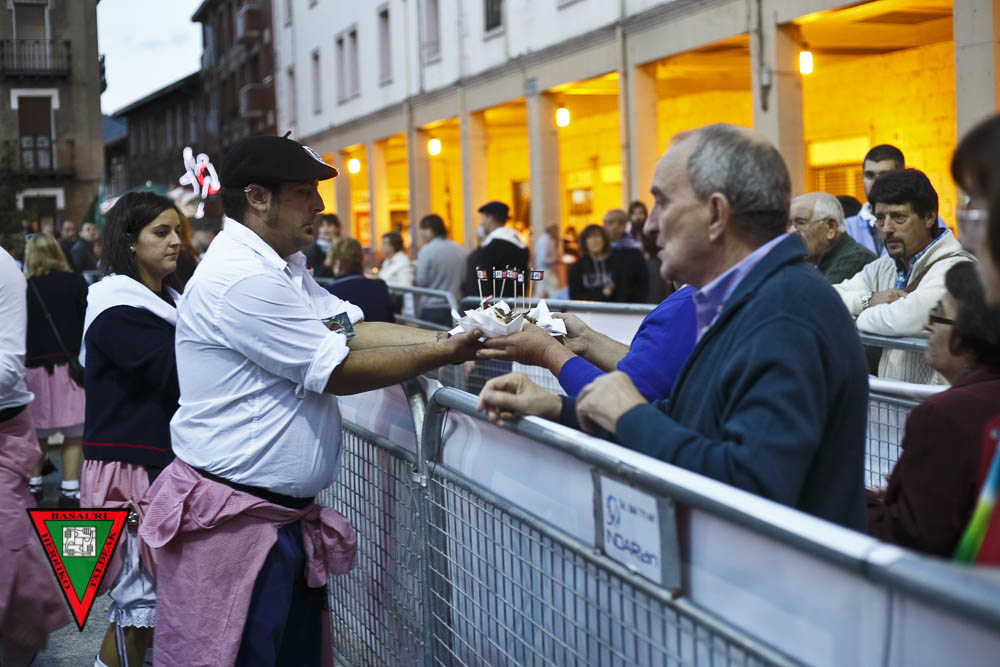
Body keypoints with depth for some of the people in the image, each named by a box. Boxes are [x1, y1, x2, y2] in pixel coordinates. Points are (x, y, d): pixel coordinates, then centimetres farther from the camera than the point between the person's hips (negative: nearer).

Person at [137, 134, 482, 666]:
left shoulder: (283, 271, 15)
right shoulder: (243, 280, -19)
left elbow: (355, 331, 7)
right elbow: (338, 372, -17)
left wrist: (457, 337, -4)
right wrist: (442, 355, -9)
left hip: (285, 517, 10)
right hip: (233, 524, -10)